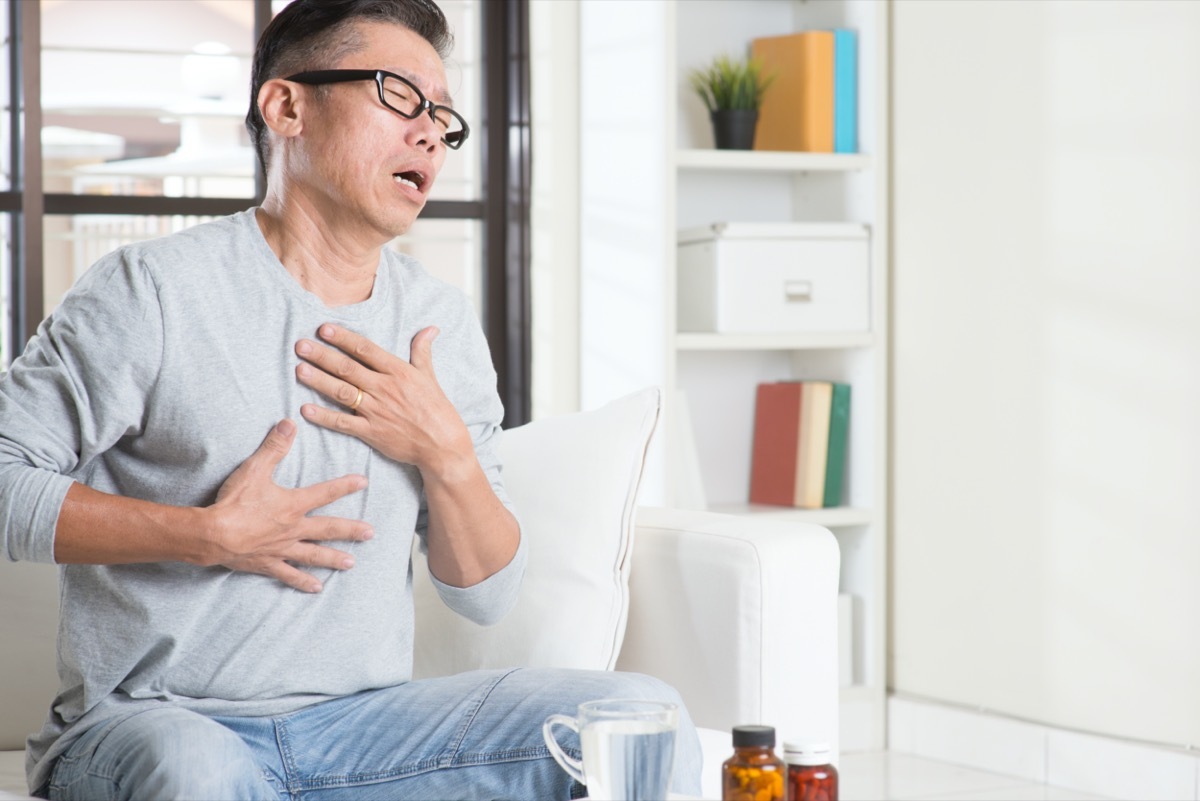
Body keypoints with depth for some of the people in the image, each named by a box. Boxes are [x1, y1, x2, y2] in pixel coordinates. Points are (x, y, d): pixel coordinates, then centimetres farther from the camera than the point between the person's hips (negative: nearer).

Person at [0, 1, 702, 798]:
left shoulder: (444, 326, 10)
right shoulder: (155, 290, -5)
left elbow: (485, 595, 10)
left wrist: (446, 455, -8)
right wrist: (206, 536, -15)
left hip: (364, 725, 4)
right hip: (148, 723, -4)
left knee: (641, 713, -15)